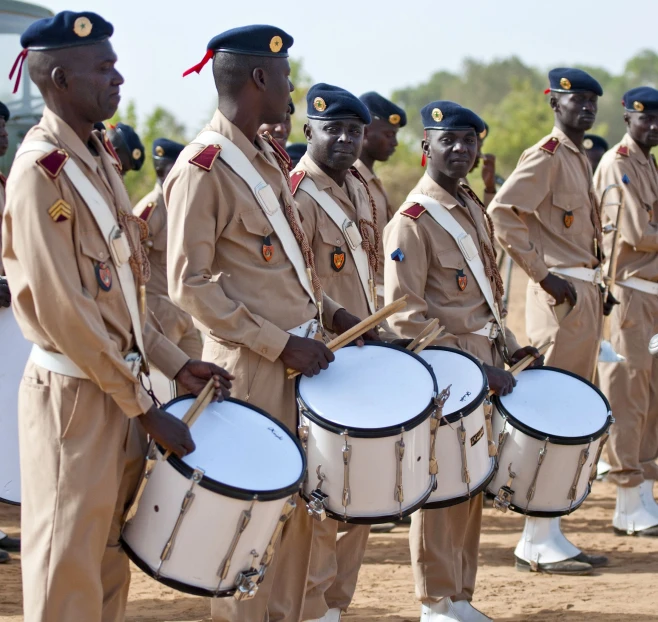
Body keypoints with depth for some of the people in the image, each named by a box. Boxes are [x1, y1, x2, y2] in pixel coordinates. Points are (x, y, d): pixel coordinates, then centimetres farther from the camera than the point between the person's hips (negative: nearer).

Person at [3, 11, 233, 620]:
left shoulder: (98, 159, 12)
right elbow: (64, 311, -20)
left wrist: (173, 362, 8)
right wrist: (145, 409, -17)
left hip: (119, 388, 9)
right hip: (74, 396, -9)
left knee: (110, 568, 14)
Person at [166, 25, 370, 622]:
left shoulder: (268, 156, 12)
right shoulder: (203, 168, -15)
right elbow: (191, 286, -17)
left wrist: (330, 312, 7)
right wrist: (278, 344, -19)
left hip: (297, 354, 8)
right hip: (251, 368, -8)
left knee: (296, 506, 13)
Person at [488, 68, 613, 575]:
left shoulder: (581, 159, 18)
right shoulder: (546, 157, -11)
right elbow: (501, 213, -21)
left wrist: (599, 285, 13)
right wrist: (544, 275, -20)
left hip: (586, 292, 10)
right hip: (562, 297, -10)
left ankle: (550, 536, 16)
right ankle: (540, 542, -5)